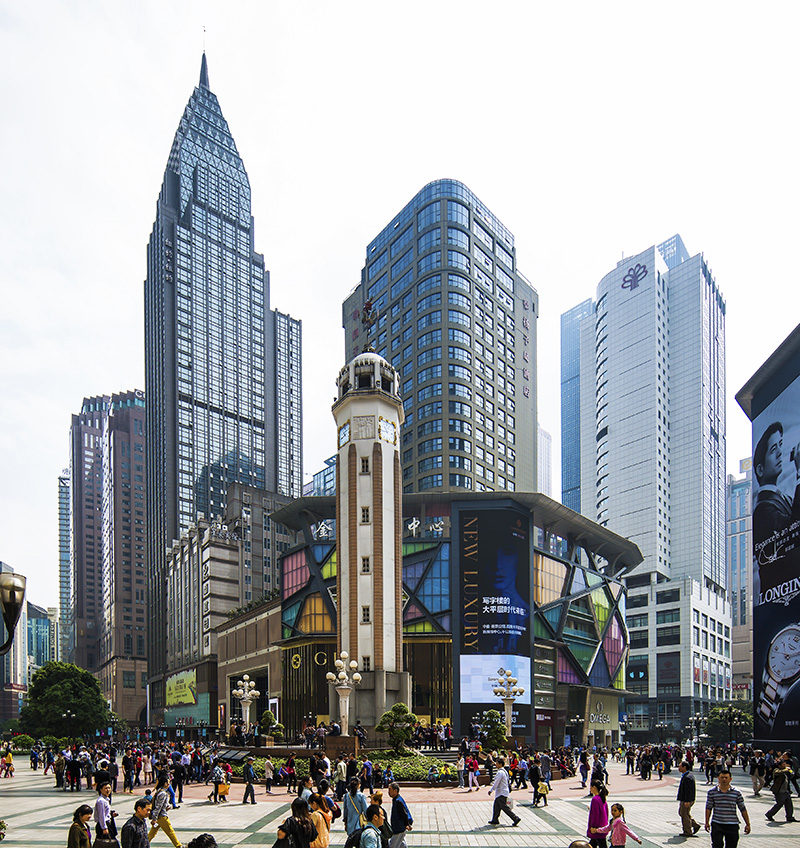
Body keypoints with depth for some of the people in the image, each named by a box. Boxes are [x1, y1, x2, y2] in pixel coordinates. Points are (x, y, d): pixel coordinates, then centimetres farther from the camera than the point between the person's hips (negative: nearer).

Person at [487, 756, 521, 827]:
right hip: (501, 792, 10)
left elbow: (496, 783, -19)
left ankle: (515, 818, -9)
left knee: (504, 807, -7)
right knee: (496, 806, 15)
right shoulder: (504, 771, 12)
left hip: (501, 793, -10)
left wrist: (491, 790, -10)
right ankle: (495, 820, 22)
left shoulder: (500, 772, -19)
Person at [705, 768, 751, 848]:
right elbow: (708, 808, 5)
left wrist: (747, 824, 8)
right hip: (717, 824, -1)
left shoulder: (736, 793, 3)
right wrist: (707, 822, 0)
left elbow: (743, 809, 8)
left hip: (732, 825, 1)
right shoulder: (712, 792, 1)